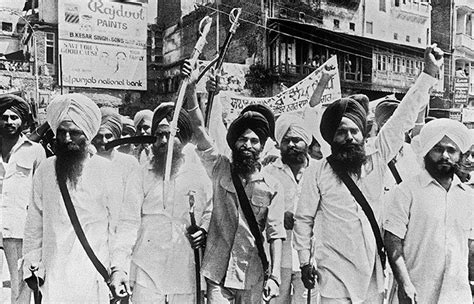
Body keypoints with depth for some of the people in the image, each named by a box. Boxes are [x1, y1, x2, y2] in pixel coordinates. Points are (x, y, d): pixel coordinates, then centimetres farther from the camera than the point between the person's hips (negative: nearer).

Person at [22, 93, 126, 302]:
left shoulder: (107, 171, -6)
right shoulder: (44, 171, 5)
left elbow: (119, 225, -5)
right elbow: (35, 221, 11)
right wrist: (32, 266, 9)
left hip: (95, 274, -3)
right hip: (53, 274, 3)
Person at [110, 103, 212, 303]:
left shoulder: (199, 174, 5)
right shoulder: (141, 176, 2)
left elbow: (210, 211, 15)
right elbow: (129, 222, -2)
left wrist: (204, 231, -5)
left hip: (186, 273, 1)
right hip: (147, 273, -1)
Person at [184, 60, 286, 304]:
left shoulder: (272, 187, -1)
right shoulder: (220, 169, -2)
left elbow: (275, 233, -2)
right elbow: (199, 128, -11)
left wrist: (274, 275, -9)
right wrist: (191, 88, -21)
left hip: (253, 275, 1)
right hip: (218, 271, -1)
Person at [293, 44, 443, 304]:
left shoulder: (376, 161, 0)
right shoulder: (316, 173, -7)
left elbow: (403, 118, -1)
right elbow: (303, 220, 0)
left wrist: (429, 73, -2)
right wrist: (305, 262, 0)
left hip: (373, 279, 4)